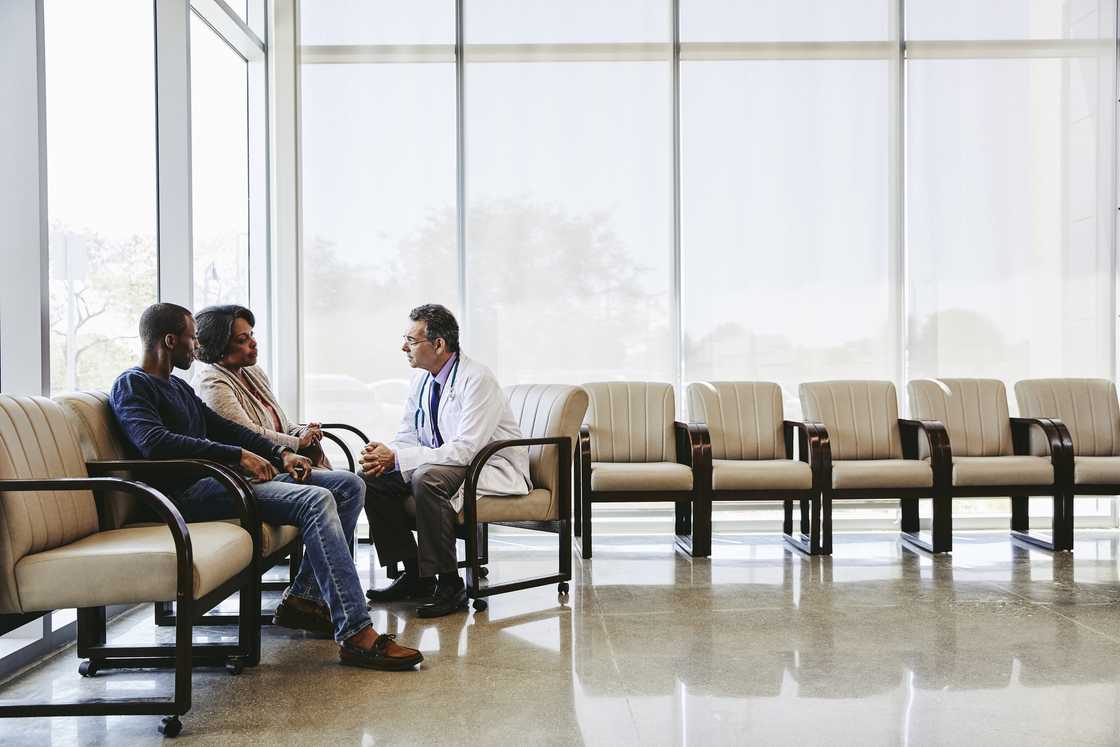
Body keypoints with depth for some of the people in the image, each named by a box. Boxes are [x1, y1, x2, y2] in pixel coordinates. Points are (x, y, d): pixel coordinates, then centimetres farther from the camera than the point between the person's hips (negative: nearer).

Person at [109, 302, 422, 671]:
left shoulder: (178, 386, 26)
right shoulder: (131, 385, -4)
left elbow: (223, 427, 26)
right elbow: (155, 443, -22)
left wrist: (280, 453, 10)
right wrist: (238, 455, -23)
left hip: (226, 476, 10)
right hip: (191, 492, -10)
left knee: (350, 485, 0)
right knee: (317, 500, -30)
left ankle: (303, 597, -1)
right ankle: (355, 634, -32)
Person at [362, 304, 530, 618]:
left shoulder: (477, 380, -20)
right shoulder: (422, 380, 5)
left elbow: (465, 450, -28)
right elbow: (407, 436, 10)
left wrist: (396, 457, -28)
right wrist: (384, 455, -15)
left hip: (493, 468, -8)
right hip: (443, 464, 9)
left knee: (427, 477, -35)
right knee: (373, 477, -6)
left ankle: (450, 584, -22)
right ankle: (413, 574, 2)